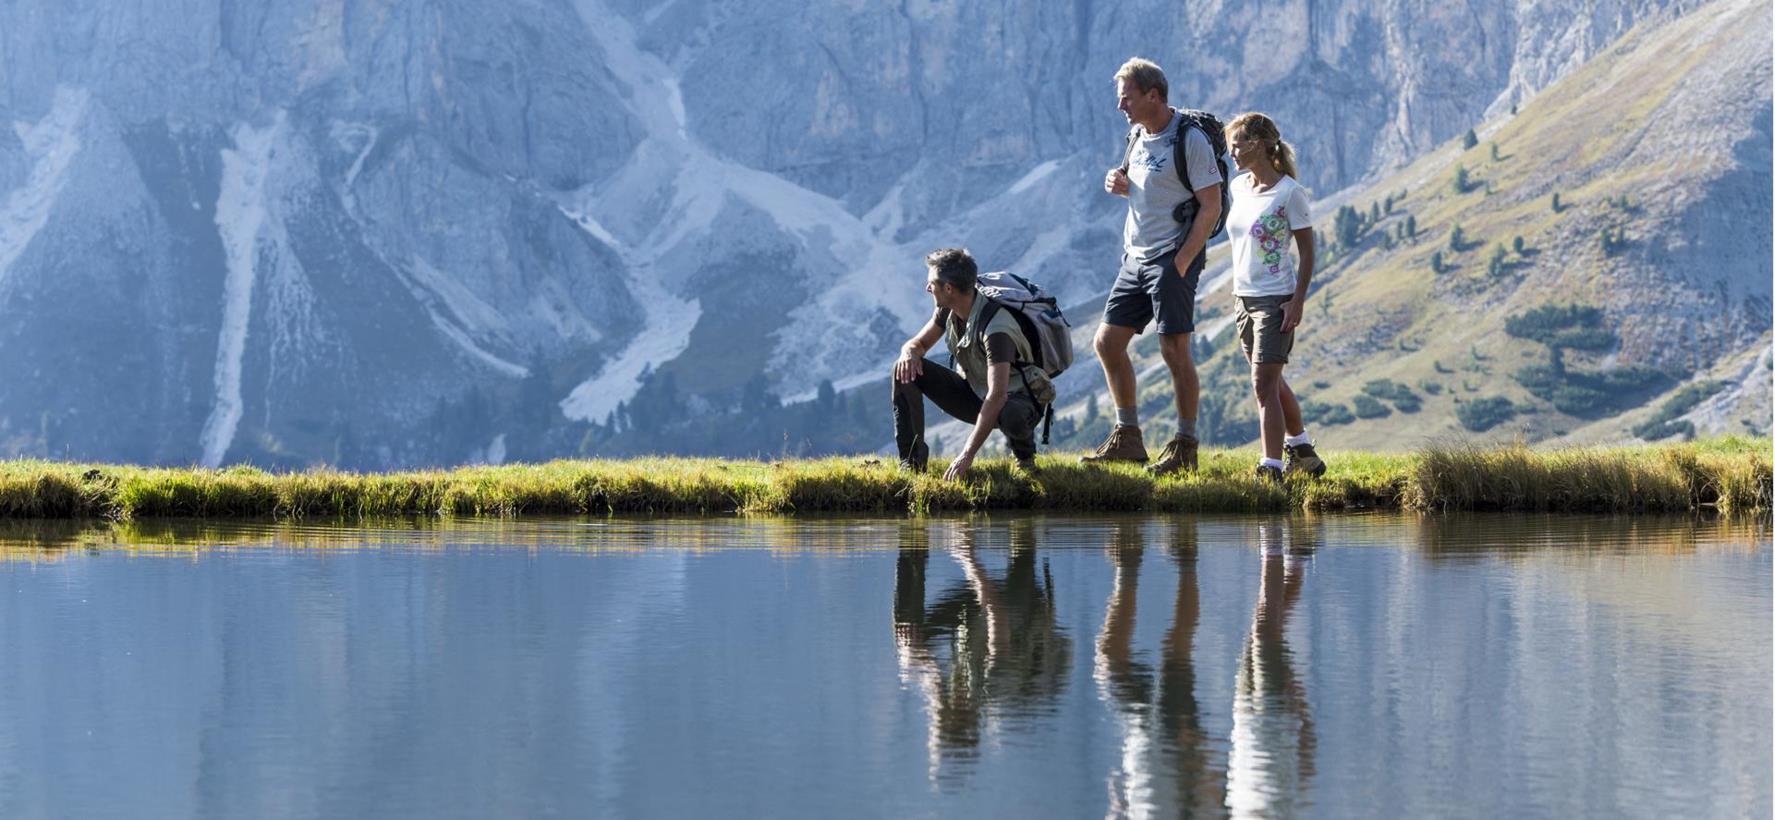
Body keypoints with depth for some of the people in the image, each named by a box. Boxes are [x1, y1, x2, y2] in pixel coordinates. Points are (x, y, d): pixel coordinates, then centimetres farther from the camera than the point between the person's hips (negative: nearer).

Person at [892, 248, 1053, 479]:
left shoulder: (996, 327, -33)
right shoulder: (948, 310, -8)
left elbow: (997, 397, -39)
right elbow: (919, 343, 6)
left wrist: (967, 455, -43)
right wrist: (910, 352, -23)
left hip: (1015, 400, -7)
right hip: (973, 391, 7)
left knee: (1011, 416, -44)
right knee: (905, 370, -10)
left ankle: (1023, 450, -6)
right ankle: (911, 459, -10)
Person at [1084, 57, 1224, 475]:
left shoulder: (1190, 140, -13)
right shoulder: (1138, 135, 11)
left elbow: (1210, 208, -15)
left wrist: (1181, 264, -19)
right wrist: (1121, 185, 3)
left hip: (1173, 257, -9)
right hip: (1136, 258, 9)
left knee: (1174, 350, -7)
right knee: (1108, 341, 7)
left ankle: (1185, 448, 0)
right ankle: (1127, 438, 16)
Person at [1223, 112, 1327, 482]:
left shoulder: (1289, 192, -12)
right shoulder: (1239, 187, 8)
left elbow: (1307, 250, -10)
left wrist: (1298, 301, -15)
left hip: (1276, 299, -8)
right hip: (1244, 297, 8)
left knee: (1264, 384, -13)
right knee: (1272, 382, 17)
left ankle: (1272, 467, -12)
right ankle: (1301, 450, 34)